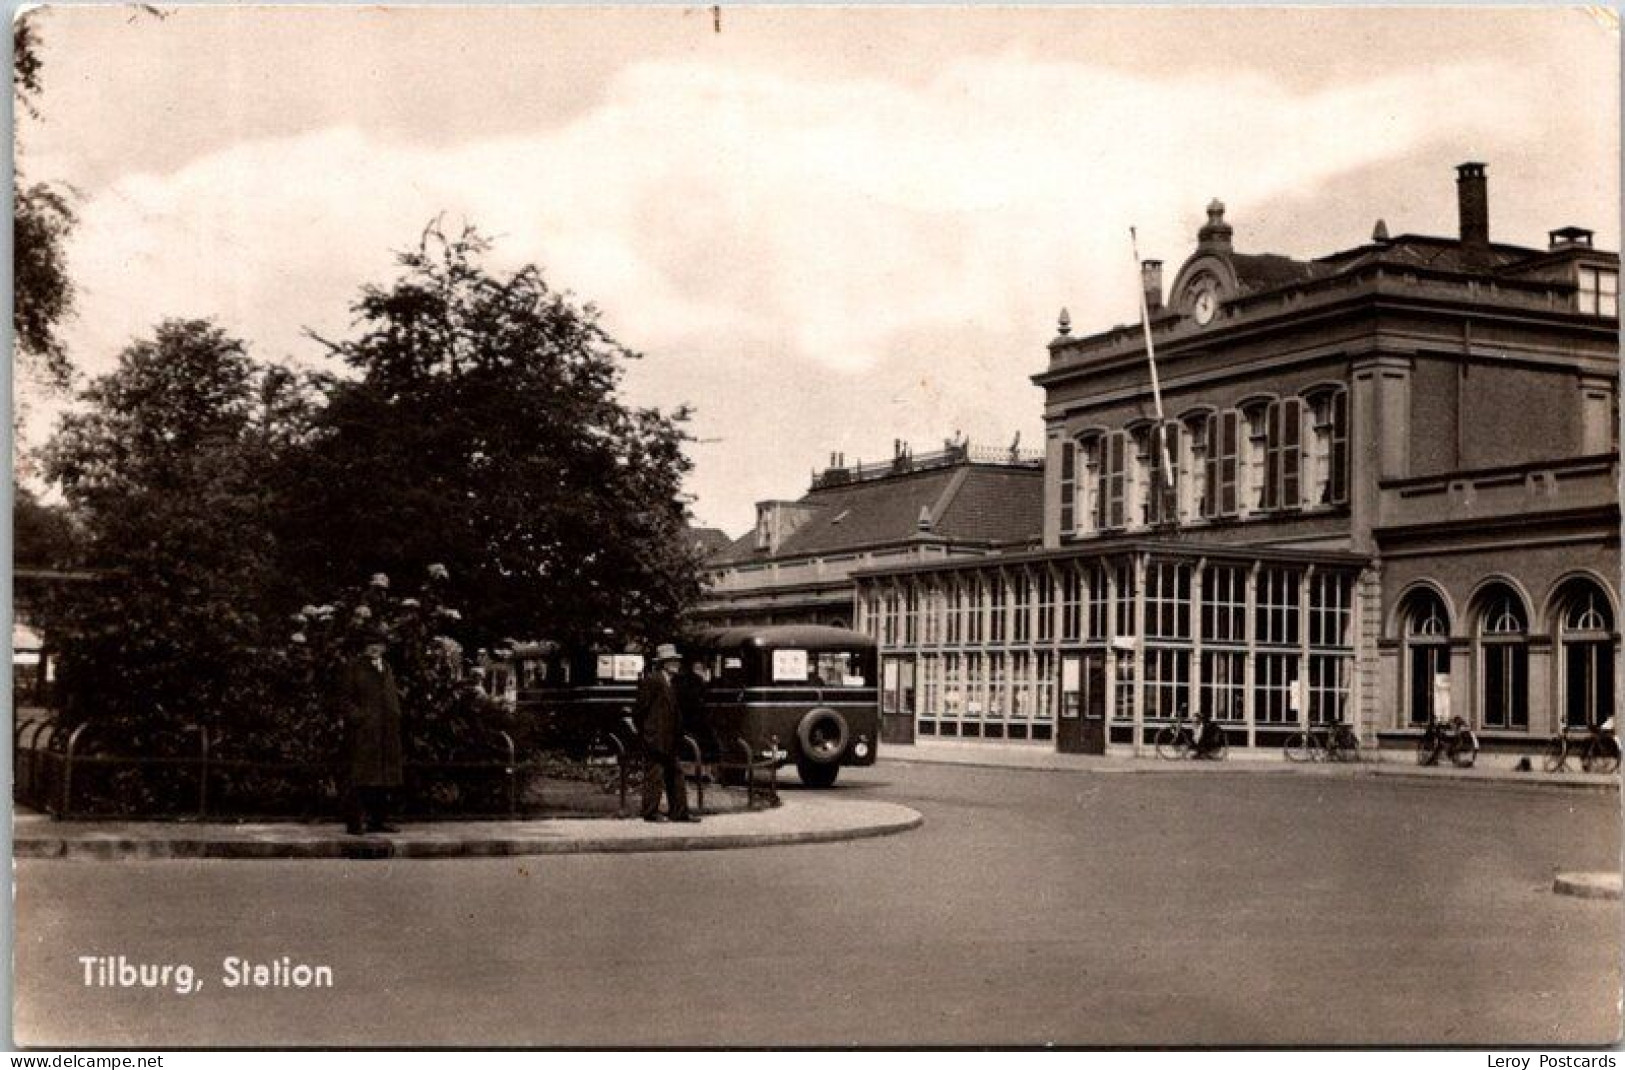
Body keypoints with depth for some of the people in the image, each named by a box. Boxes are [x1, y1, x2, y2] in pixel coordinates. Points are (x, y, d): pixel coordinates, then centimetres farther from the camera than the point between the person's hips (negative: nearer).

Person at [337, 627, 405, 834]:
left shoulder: (386, 669, 19)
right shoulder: (353, 668, -1)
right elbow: (344, 701, -5)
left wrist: (395, 716, 14)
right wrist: (360, 718, -16)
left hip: (387, 733, 7)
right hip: (363, 732, -7)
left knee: (384, 778, 9)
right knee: (361, 778, -9)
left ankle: (379, 819, 16)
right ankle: (355, 823, -7)